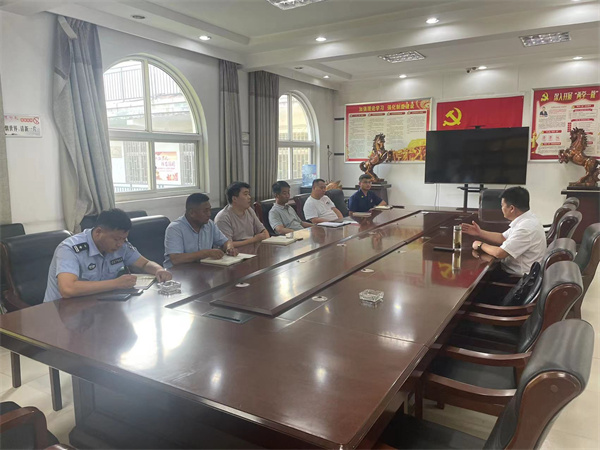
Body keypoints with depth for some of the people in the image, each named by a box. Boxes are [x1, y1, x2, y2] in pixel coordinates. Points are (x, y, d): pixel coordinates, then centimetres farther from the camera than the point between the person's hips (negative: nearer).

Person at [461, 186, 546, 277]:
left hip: (518, 278, -9)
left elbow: (499, 253, -26)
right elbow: (503, 238, 16)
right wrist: (480, 233, 8)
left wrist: (481, 245, -8)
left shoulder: (526, 228, -27)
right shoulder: (525, 220, 4)